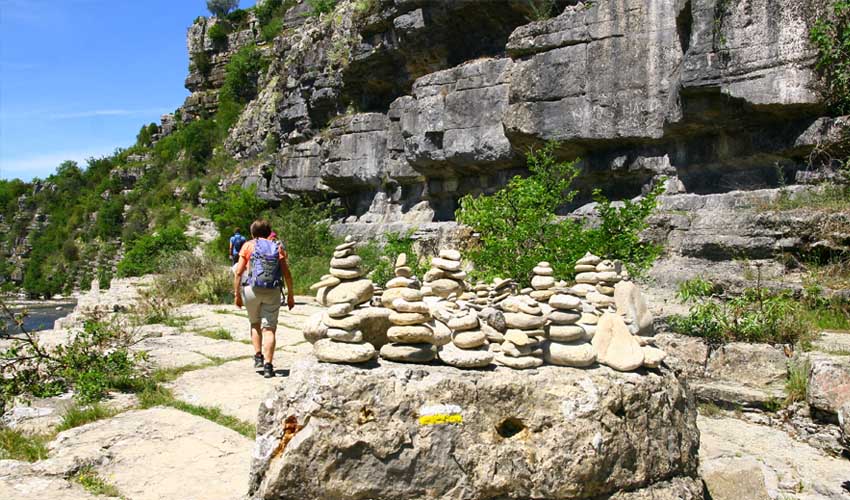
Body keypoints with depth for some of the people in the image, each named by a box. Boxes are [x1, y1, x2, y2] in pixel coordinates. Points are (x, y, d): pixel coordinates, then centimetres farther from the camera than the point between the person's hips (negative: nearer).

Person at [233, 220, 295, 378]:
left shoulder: (248, 246, 6)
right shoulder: (278, 247, 9)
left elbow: (238, 272, -2)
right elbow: (287, 274, 4)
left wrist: (237, 294, 4)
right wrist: (290, 295, 10)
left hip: (251, 289, 0)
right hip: (272, 292, 0)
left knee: (255, 323, 23)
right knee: (269, 329, 3)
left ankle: (258, 357, 17)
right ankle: (268, 365, -2)